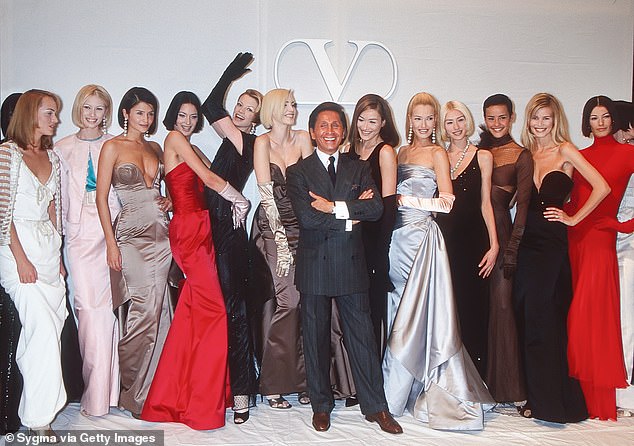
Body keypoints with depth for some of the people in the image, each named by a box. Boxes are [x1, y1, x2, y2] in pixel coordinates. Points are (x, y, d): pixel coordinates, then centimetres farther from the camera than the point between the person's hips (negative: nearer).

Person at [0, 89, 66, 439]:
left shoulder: (51, 157, 15)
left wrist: (58, 254, 11)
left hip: (49, 248, 6)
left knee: (51, 325, 1)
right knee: (43, 326, -15)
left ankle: (32, 407, 14)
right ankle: (39, 419, -7)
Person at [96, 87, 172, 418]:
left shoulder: (155, 148, 15)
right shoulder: (113, 147, 0)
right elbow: (101, 198, -4)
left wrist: (167, 201, 5)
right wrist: (111, 243, -10)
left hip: (160, 233, 5)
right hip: (130, 234, -5)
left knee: (156, 311, 4)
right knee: (144, 310, -9)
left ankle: (149, 388, 18)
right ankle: (132, 392, 9)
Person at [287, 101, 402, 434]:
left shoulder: (359, 169, 10)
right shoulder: (298, 172, 1)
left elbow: (376, 209, -7)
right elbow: (307, 217, -14)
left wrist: (335, 207, -15)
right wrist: (352, 213, -11)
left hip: (351, 265, 2)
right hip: (315, 266, -1)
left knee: (362, 336, 6)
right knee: (316, 338, 10)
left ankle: (375, 407, 18)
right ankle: (321, 405, 25)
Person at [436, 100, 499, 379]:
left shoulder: (482, 157, 5)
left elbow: (485, 203, 2)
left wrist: (494, 244, -6)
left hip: (472, 239, -2)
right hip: (443, 238, 2)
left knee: (472, 307, 1)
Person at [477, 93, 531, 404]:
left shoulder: (521, 155, 2)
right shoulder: (479, 151, 14)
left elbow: (523, 203, -5)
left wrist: (512, 248, -13)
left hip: (500, 233, -4)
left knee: (501, 304, -5)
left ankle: (506, 385, 6)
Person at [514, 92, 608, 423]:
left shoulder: (564, 150, -2)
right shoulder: (526, 154, 12)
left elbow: (601, 187, -9)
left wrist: (574, 218, -6)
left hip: (551, 244, -5)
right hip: (526, 241, 5)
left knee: (543, 320, -3)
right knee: (527, 319, 6)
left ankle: (550, 401, 10)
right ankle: (535, 396, 18)